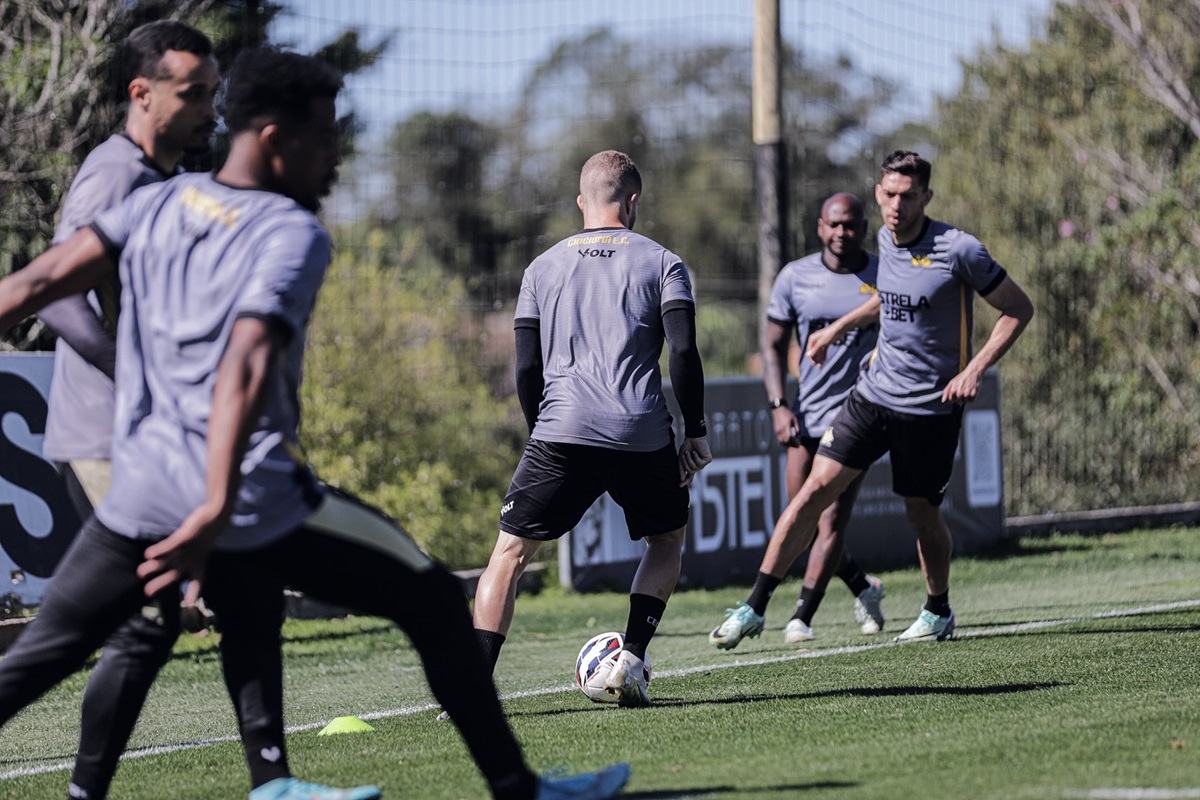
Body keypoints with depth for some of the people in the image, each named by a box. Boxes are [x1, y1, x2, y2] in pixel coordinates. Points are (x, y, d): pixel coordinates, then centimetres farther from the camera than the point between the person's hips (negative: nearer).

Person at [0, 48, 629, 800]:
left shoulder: (157, 204, 11)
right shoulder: (294, 235, -8)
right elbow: (243, 374, -21)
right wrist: (214, 513, -29)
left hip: (137, 497, 6)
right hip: (256, 500, -6)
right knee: (435, 604, 9)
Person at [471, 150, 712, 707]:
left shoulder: (543, 268, 16)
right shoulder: (661, 262, 9)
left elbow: (526, 369, 11)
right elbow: (683, 353, -3)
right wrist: (695, 432, 5)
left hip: (561, 431, 1)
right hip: (642, 434, -1)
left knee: (510, 553, 7)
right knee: (667, 540, 24)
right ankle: (631, 661, 7)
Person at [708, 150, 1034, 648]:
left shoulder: (957, 251, -15)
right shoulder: (887, 240, 4)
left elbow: (1018, 309, -9)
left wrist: (974, 369, -16)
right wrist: (839, 327, 25)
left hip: (930, 406, -5)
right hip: (874, 393, 5)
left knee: (922, 514, 6)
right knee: (816, 489, -6)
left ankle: (938, 611, 33)